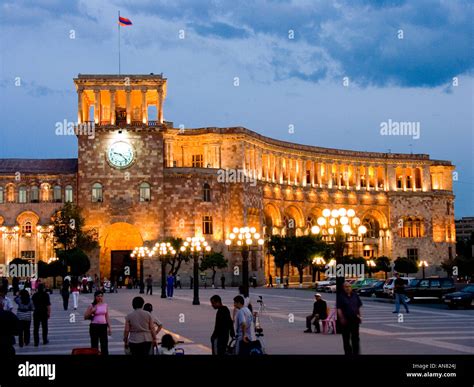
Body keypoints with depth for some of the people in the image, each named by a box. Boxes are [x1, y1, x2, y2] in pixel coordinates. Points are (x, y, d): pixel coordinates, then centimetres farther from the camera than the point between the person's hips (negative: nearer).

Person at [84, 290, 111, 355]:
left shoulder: (105, 305, 7)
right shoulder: (92, 306, -4)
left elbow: (107, 317, 12)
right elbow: (85, 317, -4)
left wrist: (109, 328, 9)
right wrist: (91, 311, -19)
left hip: (103, 326, 3)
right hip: (94, 326, -3)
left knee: (105, 345, 2)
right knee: (94, 346, 3)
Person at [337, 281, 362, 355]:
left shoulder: (355, 295, 9)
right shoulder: (341, 296, -3)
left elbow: (358, 307, 16)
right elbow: (339, 308, -9)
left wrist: (359, 315, 9)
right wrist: (342, 318, -17)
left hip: (355, 319, 3)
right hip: (345, 320, -3)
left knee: (355, 338, 4)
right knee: (346, 338, 5)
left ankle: (356, 352, 9)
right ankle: (348, 352, 13)